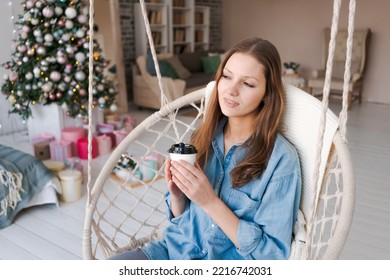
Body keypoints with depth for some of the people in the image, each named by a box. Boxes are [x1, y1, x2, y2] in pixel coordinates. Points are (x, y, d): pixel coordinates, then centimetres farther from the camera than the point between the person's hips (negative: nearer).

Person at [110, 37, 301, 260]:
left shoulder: (281, 158, -15)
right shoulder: (205, 135, -1)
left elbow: (273, 253, -14)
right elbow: (181, 217, 8)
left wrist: (210, 201, -22)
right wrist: (176, 193, -15)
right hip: (177, 247, 4)